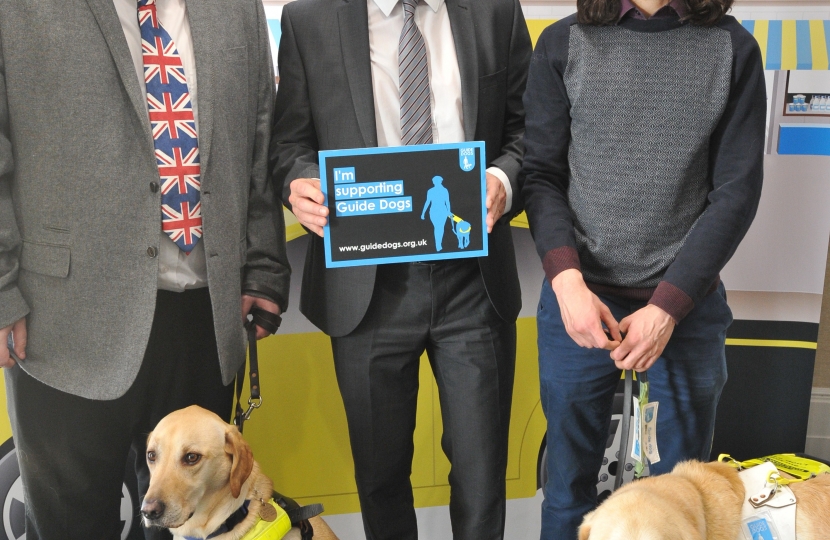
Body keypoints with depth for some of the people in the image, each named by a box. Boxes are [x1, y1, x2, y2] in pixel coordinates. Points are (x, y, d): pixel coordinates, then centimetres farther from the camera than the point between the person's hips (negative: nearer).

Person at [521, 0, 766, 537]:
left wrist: (667, 305, -11)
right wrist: (567, 281, -15)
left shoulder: (734, 49, 1)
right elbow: (542, 173, 0)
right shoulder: (564, 44, 2)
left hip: (687, 304, 1)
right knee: (569, 478, 12)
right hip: (580, 299, 0)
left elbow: (737, 190, -3)